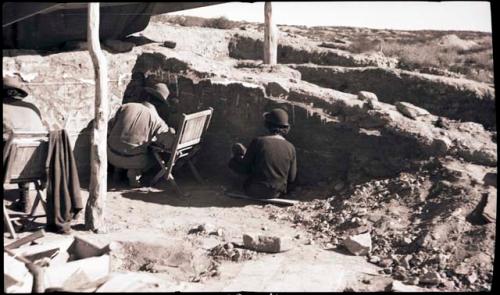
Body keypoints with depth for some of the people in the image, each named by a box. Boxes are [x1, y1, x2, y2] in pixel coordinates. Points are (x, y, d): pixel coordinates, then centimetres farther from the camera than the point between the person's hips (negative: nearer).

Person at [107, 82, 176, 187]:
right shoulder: (156, 119, -10)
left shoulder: (126, 107, -1)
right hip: (132, 160, -4)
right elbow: (170, 140, -17)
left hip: (111, 155, 4)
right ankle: (133, 172, 3)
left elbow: (109, 128, 6)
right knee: (155, 156, 24)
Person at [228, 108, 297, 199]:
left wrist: (235, 157, 11)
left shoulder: (257, 142, -19)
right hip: (277, 193, 4)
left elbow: (244, 169, -11)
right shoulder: (290, 148, -10)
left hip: (254, 191, -4)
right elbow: (292, 178, -2)